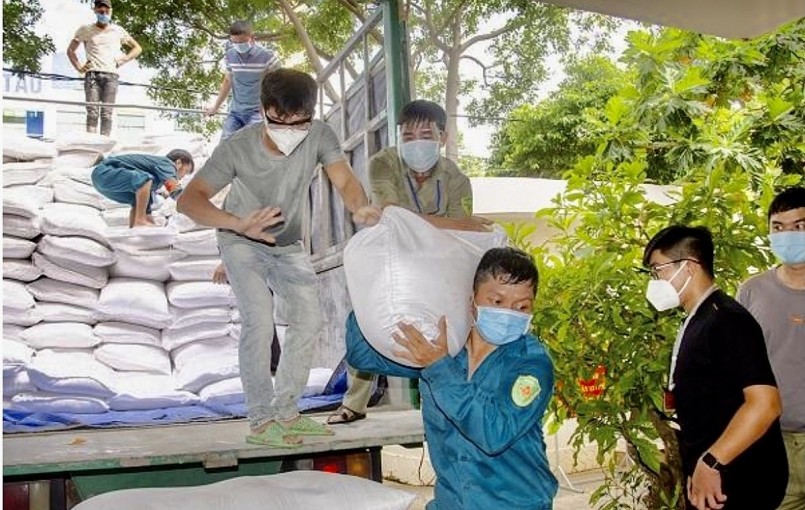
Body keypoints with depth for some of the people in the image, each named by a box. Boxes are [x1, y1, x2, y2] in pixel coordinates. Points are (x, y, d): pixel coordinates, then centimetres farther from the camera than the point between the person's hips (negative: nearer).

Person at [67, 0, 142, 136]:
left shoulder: (118, 31, 16)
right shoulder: (85, 30, 14)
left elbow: (137, 48, 22)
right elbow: (70, 50, 21)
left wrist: (123, 59, 6)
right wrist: (79, 67, 6)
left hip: (111, 75, 1)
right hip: (92, 75, 0)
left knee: (107, 113, -8)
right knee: (92, 111, -11)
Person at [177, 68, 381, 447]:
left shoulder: (320, 136, -22)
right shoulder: (237, 148, -29)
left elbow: (344, 179, -32)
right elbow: (189, 200, -34)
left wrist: (360, 208, -56)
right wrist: (240, 224, -50)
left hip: (288, 245, 5)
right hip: (242, 244, -4)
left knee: (310, 319, 1)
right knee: (259, 321, -19)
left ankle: (286, 412, 14)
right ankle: (261, 421, -8)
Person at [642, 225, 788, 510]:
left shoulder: (727, 320, -18)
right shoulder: (698, 322, 10)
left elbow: (764, 403, -27)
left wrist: (711, 462, -25)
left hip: (735, 480, -9)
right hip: (706, 476, 9)